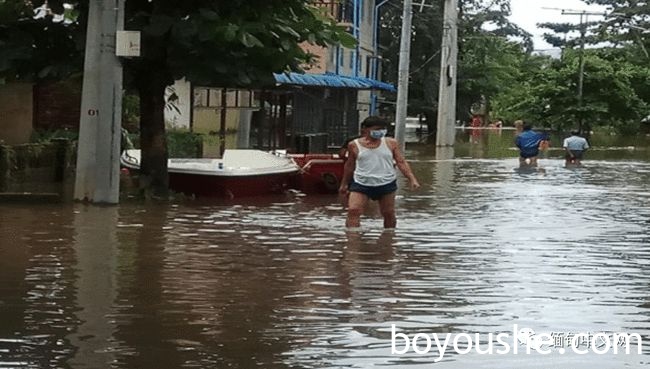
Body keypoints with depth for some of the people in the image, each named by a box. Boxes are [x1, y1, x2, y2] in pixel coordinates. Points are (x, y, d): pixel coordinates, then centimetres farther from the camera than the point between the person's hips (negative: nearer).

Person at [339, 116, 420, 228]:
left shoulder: (391, 143, 0)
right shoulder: (354, 145, 0)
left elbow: (401, 162, 0)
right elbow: (349, 166, 11)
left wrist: (412, 179, -10)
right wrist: (344, 184, 17)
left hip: (386, 184, 1)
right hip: (361, 184, -1)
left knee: (388, 214, 9)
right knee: (353, 211, -15)